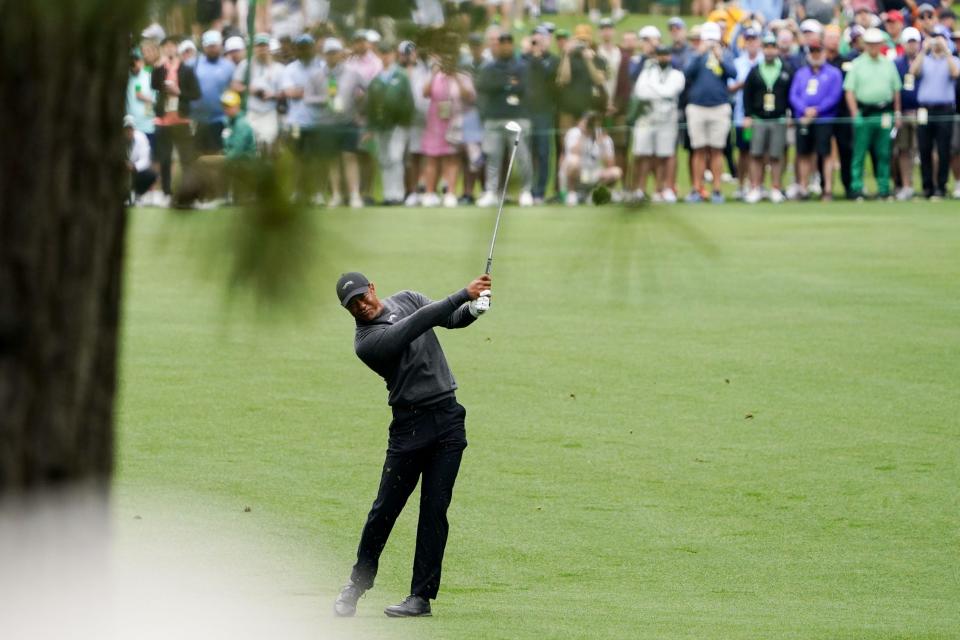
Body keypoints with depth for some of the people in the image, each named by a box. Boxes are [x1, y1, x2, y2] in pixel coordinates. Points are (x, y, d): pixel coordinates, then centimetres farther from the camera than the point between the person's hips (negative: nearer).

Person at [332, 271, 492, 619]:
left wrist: (473, 308, -19)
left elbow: (450, 318, 5)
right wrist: (464, 294, -24)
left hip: (447, 419, 3)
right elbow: (418, 323, -21)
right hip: (408, 426, -3)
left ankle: (422, 595, -1)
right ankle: (357, 585, 16)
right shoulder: (366, 341, -12)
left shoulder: (407, 299, 9)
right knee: (385, 509, -2)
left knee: (435, 508, -3)